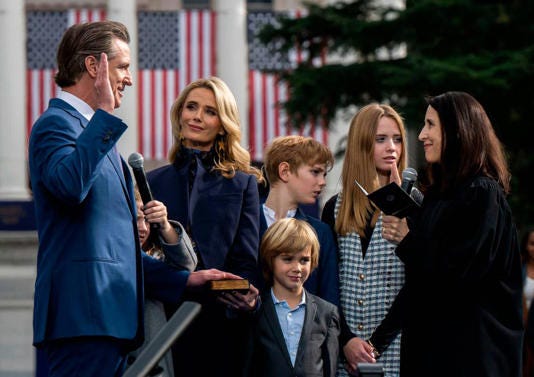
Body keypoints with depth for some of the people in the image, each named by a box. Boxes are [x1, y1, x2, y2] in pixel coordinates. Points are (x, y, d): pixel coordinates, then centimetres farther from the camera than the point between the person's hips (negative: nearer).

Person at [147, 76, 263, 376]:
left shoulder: (242, 184, 10)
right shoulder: (153, 182, 14)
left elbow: (247, 261, 2)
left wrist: (245, 300, -18)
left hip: (221, 321, -1)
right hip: (165, 319, 1)